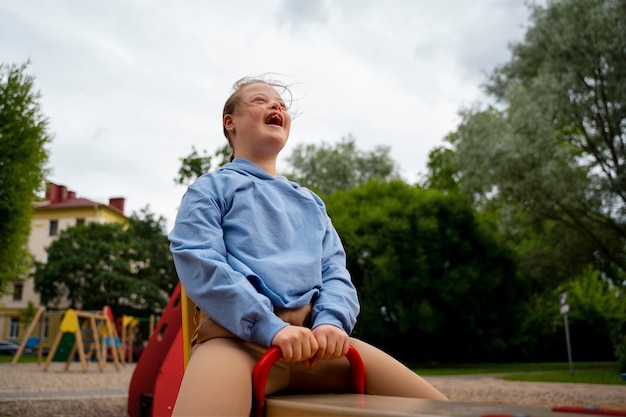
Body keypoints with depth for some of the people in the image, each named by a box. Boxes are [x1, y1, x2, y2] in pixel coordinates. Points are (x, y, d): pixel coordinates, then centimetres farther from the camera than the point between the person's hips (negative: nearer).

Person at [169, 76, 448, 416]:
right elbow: (200, 264, -5)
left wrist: (331, 322, -8)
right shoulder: (210, 188, 12)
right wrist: (271, 327, -18)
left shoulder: (310, 202, 28)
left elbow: (335, 272, 15)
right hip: (239, 334, -4)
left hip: (316, 335, 5)